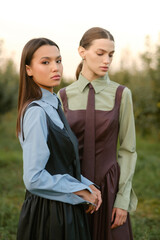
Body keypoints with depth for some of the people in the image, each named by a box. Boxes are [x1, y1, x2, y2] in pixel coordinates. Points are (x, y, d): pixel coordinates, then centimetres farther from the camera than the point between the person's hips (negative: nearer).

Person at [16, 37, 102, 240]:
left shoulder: (52, 106, 9)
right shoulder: (36, 113, -19)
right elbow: (33, 178, -23)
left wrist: (88, 186, 0)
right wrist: (81, 191, -14)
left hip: (64, 209, 9)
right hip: (48, 214, -9)